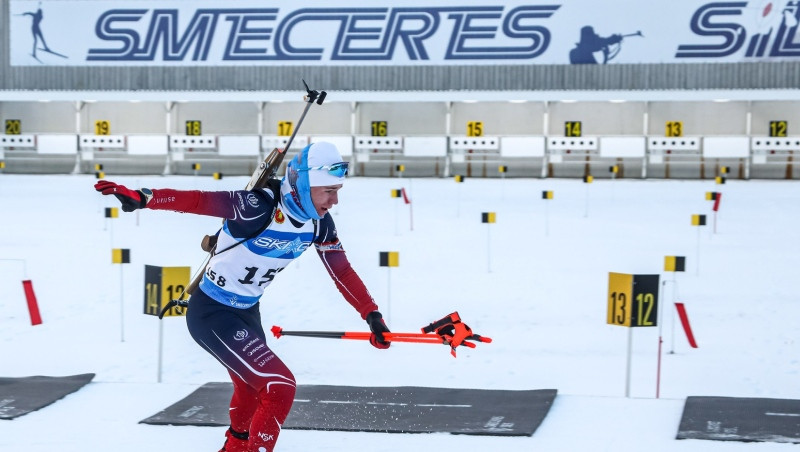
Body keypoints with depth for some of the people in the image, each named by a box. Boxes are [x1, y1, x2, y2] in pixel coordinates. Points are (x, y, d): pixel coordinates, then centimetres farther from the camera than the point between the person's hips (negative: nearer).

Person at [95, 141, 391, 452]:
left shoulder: (319, 223, -7)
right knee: (279, 386, -17)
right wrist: (143, 198, -52)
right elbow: (200, 201, -38)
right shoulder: (260, 207, -30)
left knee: (252, 389, 27)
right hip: (211, 314, -8)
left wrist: (372, 315, -1)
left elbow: (343, 272, 2)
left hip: (247, 313, 9)